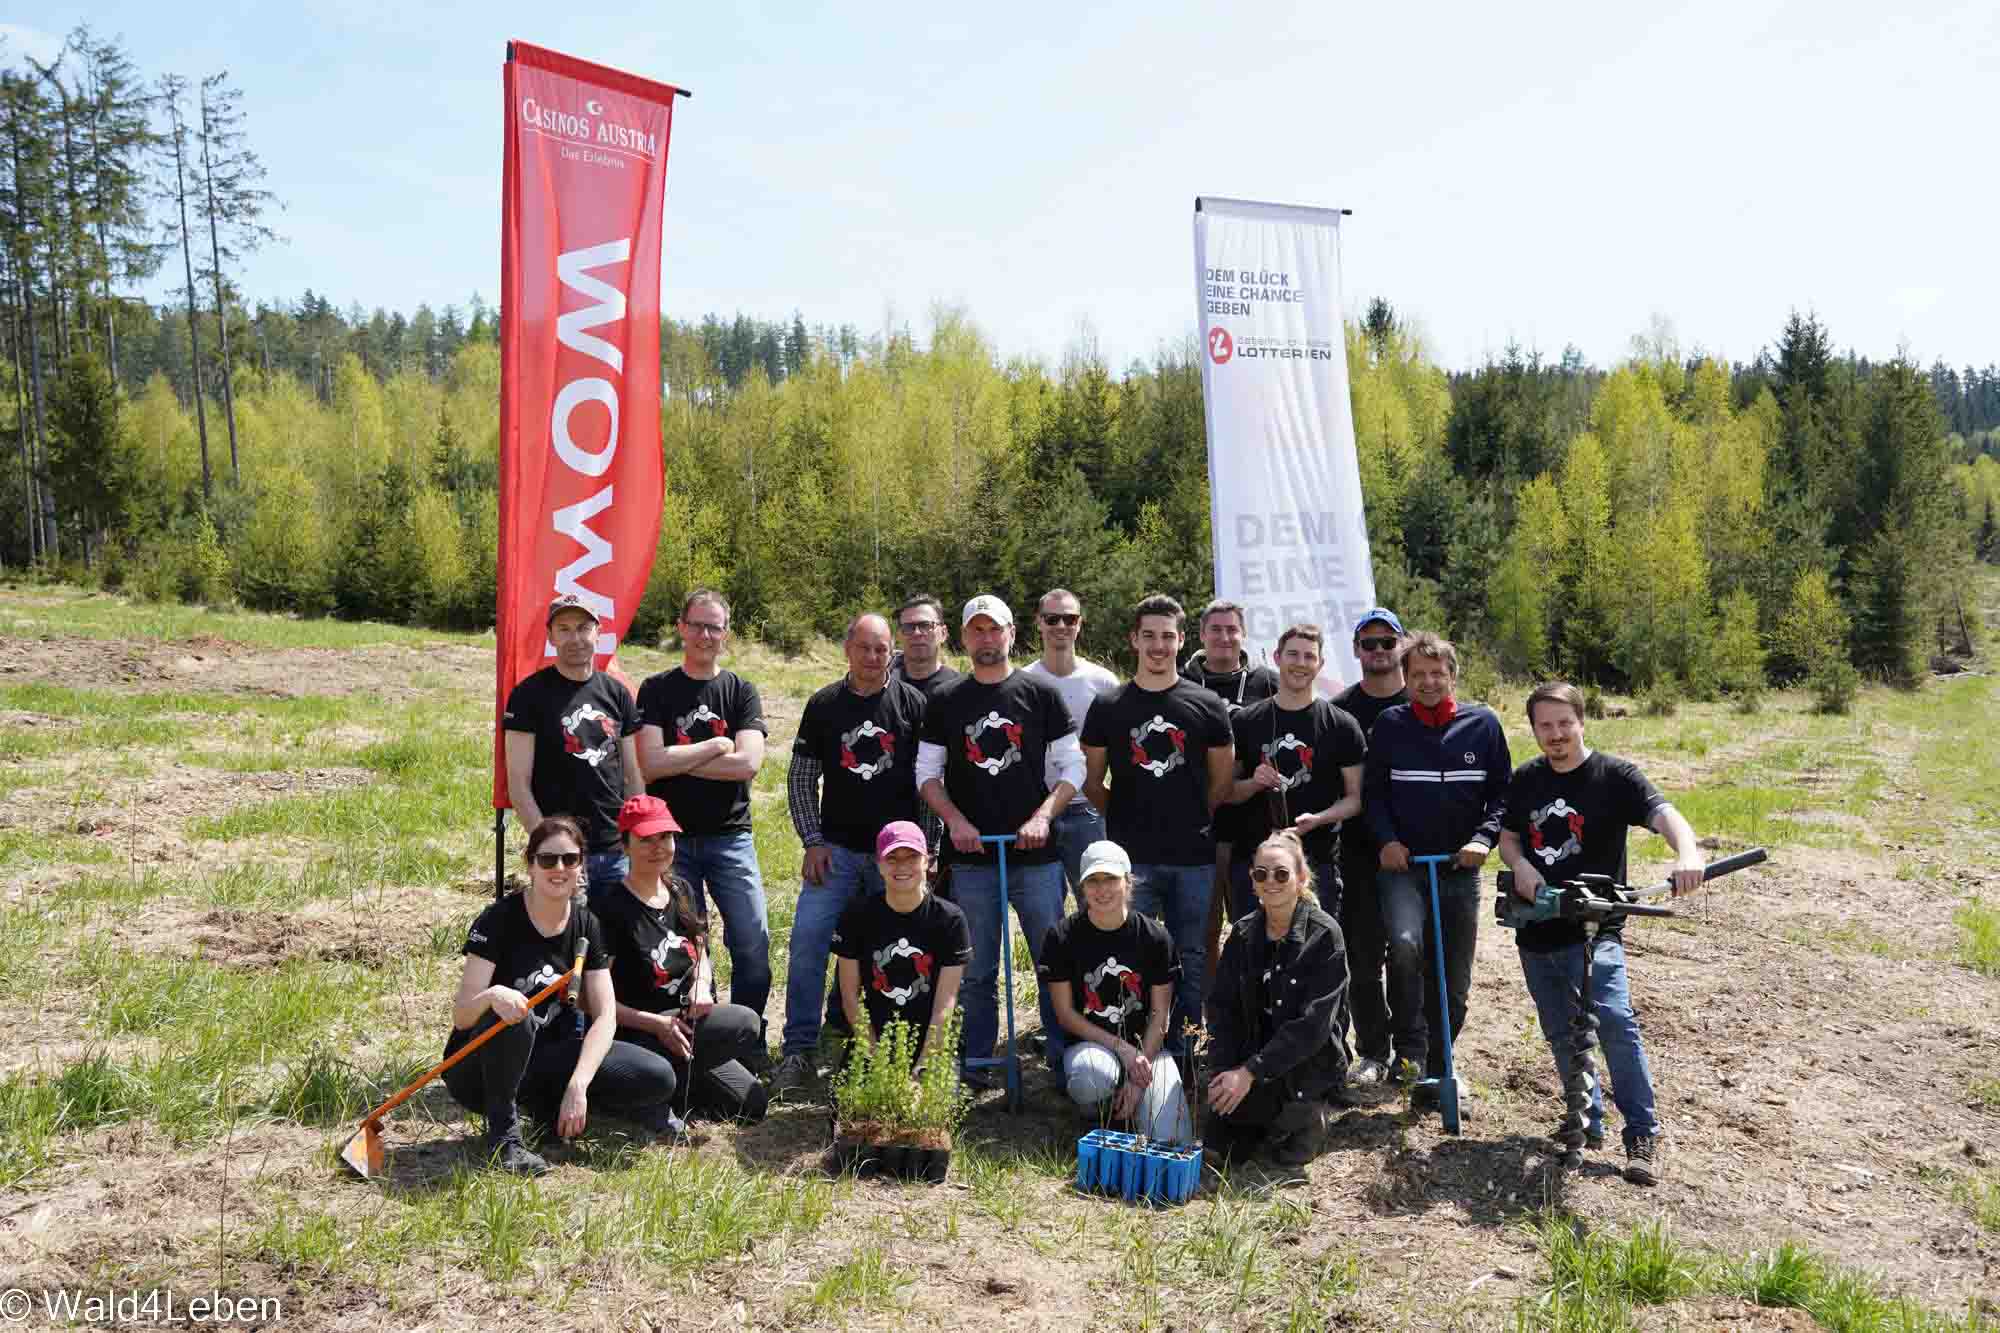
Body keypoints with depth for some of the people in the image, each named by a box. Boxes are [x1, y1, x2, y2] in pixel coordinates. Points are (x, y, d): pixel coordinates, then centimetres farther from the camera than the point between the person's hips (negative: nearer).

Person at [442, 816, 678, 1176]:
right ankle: (503, 1136, -17)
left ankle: (546, 1105, 5)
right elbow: (461, 1017, -20)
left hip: (543, 1057, 4)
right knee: (513, 1017, -38)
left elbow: (605, 1016, -7)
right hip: (478, 1067, -4)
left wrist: (577, 1085, -22)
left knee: (657, 1077, -16)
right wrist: (492, 996, -44)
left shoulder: (586, 925, -1)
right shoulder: (499, 920, -15)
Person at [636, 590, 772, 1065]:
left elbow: (748, 762, -10)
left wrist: (677, 760, -8)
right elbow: (651, 763, -10)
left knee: (753, 941, -4)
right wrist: (716, 746, -7)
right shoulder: (656, 690, 4)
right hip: (673, 838, 0)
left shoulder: (742, 692, 6)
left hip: (730, 837, 1)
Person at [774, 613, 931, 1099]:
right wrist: (813, 841, -2)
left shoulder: (913, 704, 2)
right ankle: (799, 1053, 0)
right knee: (807, 940, -11)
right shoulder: (824, 705, 5)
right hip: (837, 848, 1)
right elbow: (801, 779, 7)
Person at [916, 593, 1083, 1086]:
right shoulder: (945, 702, 8)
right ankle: (976, 1064, 18)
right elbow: (927, 773, 8)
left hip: (1035, 854, -1)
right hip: (971, 856, 1)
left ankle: (1065, 1059, 14)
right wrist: (954, 820, -8)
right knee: (977, 970, 8)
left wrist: (1042, 816, -10)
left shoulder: (1040, 694, 5)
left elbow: (1072, 767, 4)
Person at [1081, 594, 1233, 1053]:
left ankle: (1178, 1047, 21)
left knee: (1191, 959, 9)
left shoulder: (1206, 705, 4)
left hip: (1194, 856, 1)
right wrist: (1125, 818, 6)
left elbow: (1223, 778, 12)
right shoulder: (1108, 707, 3)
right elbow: (1091, 780, 9)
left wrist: (1194, 818, 9)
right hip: (1130, 856, -1)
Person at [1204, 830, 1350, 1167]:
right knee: (1218, 1149, -4)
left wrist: (1250, 1072, -24)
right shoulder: (1244, 933, 2)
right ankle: (1264, 1118, 27)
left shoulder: (1324, 934, -15)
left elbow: (1313, 1022, -20)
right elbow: (1222, 1005, 1)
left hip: (1306, 1067, -4)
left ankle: (1309, 1114, 12)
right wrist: (1224, 1070, -16)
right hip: (1246, 1061, 4)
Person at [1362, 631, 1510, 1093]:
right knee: (1404, 942, -29)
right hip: (1403, 864, -2)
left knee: (1453, 981, 7)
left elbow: (1502, 791, 7)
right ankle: (1410, 1050, -12)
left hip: (1460, 869, 2)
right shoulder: (1390, 724, 2)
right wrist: (1386, 839, -9)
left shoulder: (1483, 723, 3)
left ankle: (1436, 1071, 25)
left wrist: (1483, 838, -9)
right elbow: (1372, 791, 6)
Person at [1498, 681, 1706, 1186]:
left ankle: (1642, 1134, -9)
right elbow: (1508, 836, 16)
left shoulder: (1614, 775, -6)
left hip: (1593, 929, -5)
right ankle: (1587, 1122, 29)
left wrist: (1687, 853, -42)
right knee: (1561, 1033, 12)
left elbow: (1663, 813, -21)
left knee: (1613, 1020, -21)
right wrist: (1520, 866, -7)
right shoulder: (1525, 780, 9)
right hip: (1537, 931, 5)